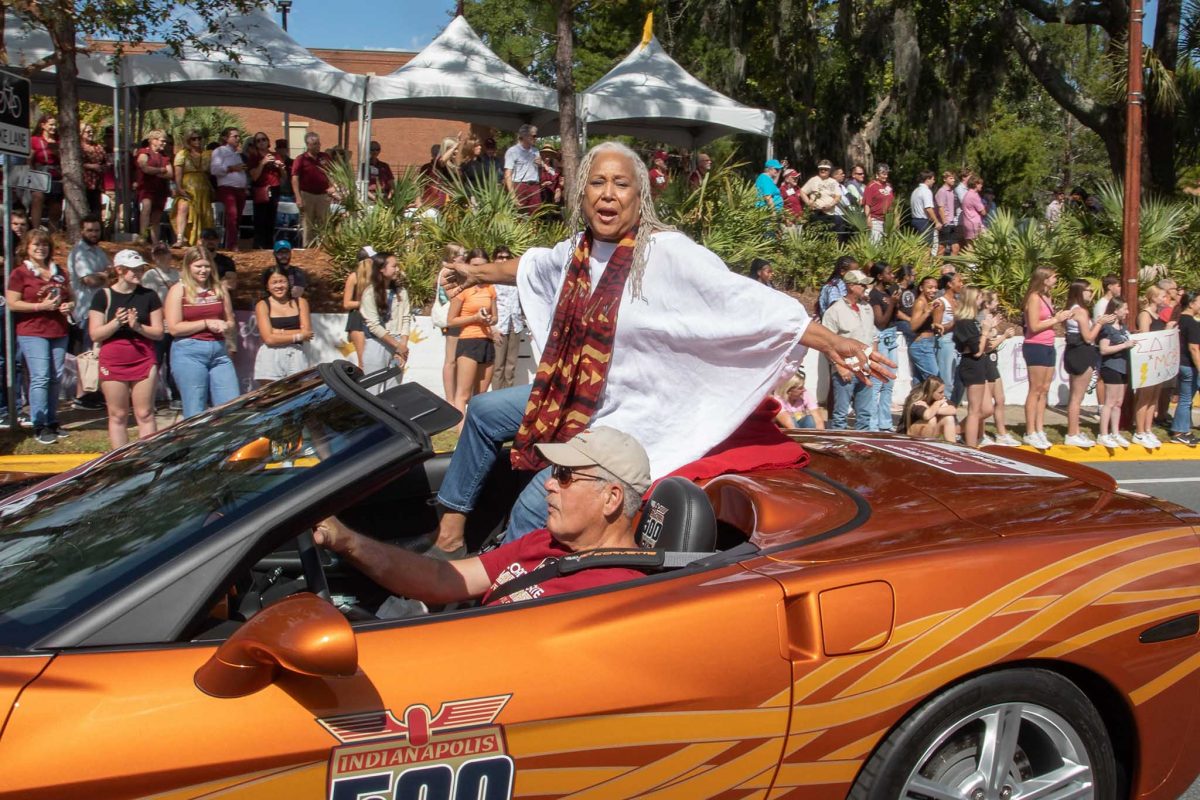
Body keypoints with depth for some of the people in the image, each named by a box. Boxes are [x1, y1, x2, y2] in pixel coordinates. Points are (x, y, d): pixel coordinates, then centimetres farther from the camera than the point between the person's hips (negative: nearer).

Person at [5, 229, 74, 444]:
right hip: (32, 332, -6)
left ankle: (52, 422, 16)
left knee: (56, 377, 7)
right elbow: (12, 304, -8)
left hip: (59, 331, 6)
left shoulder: (58, 272, 16)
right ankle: (39, 426, -8)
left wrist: (70, 305, 1)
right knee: (40, 377, -11)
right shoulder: (20, 273, -2)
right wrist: (41, 306, -17)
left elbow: (70, 297, 24)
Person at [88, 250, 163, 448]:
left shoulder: (149, 296, 4)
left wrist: (138, 326, -16)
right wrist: (117, 322, -19)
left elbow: (159, 332, 3)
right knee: (118, 416, 5)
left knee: (145, 415, 1)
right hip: (113, 362, -1)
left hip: (144, 359, 1)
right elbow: (95, 334, -3)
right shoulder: (103, 296, 0)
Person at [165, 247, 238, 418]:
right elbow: (174, 328, -6)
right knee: (195, 413, 1)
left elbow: (230, 320, 22)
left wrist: (224, 326, -2)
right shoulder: (178, 290, 0)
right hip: (189, 352, -4)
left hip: (219, 351, 4)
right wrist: (206, 323, -10)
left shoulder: (219, 288, 13)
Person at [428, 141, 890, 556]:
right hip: (571, 398, 8)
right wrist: (476, 273, 38)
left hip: (628, 419, -8)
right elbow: (531, 267, 23)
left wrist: (831, 342, -34)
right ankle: (451, 522, 30)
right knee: (483, 412, 17)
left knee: (532, 509, -18)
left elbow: (749, 302, -26)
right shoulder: (579, 250, 0)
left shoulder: (666, 252, -23)